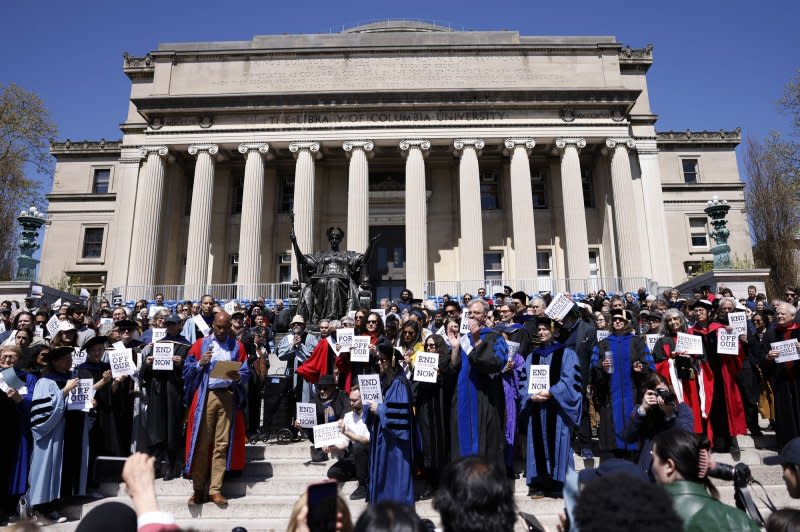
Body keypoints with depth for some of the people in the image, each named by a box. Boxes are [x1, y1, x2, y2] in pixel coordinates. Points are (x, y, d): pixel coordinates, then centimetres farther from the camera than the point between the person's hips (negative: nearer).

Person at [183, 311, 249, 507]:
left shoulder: (237, 346, 11)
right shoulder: (200, 344, 10)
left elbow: (246, 373, 6)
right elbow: (187, 369, 6)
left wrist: (237, 377, -15)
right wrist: (200, 363, -12)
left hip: (228, 397, 1)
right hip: (205, 396, 0)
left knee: (222, 445, 1)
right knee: (202, 444, -1)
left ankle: (215, 490, 8)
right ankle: (198, 489, 10)